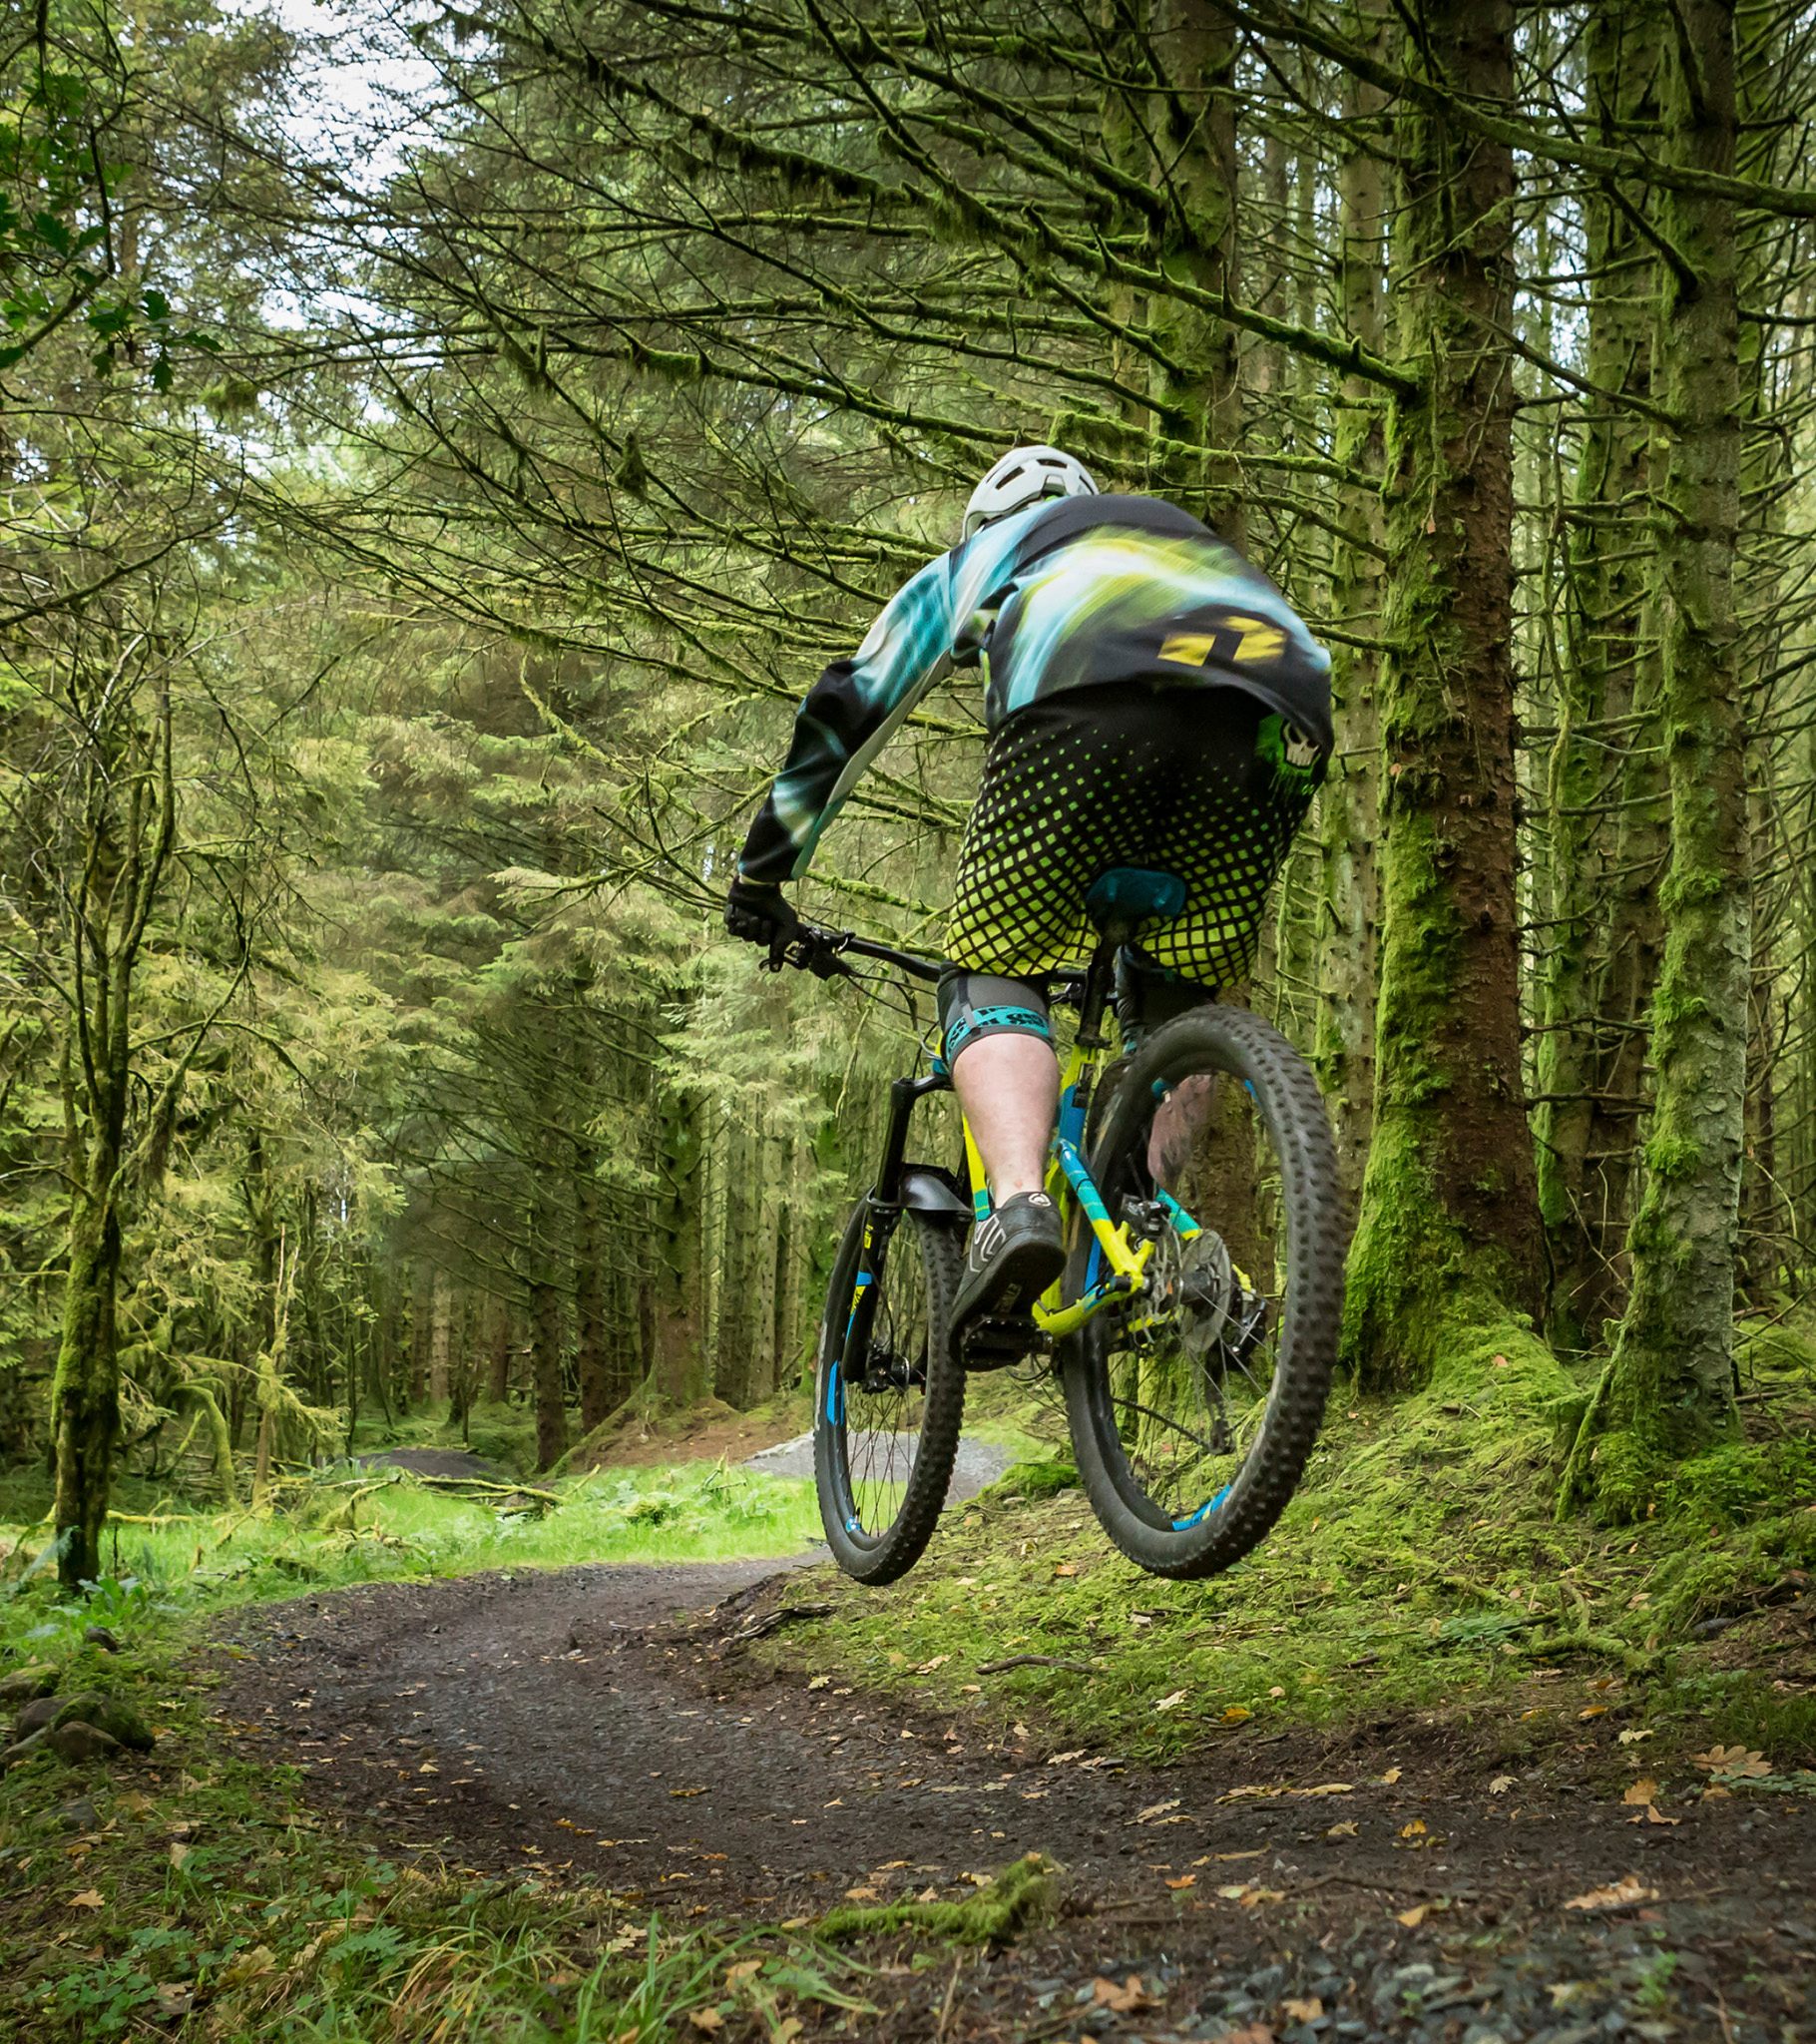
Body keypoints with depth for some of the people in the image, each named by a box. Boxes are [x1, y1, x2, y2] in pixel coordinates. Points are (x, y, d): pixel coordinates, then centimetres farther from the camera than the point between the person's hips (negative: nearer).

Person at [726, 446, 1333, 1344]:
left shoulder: (975, 558, 39)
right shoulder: (1184, 535, 48)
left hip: (1090, 700, -3)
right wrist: (1134, 933, 58)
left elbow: (843, 712, 38)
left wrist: (759, 876, 46)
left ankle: (1018, 1204, -20)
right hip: (1281, 714, 3)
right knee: (1184, 1010, 18)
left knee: (996, 976, 5)